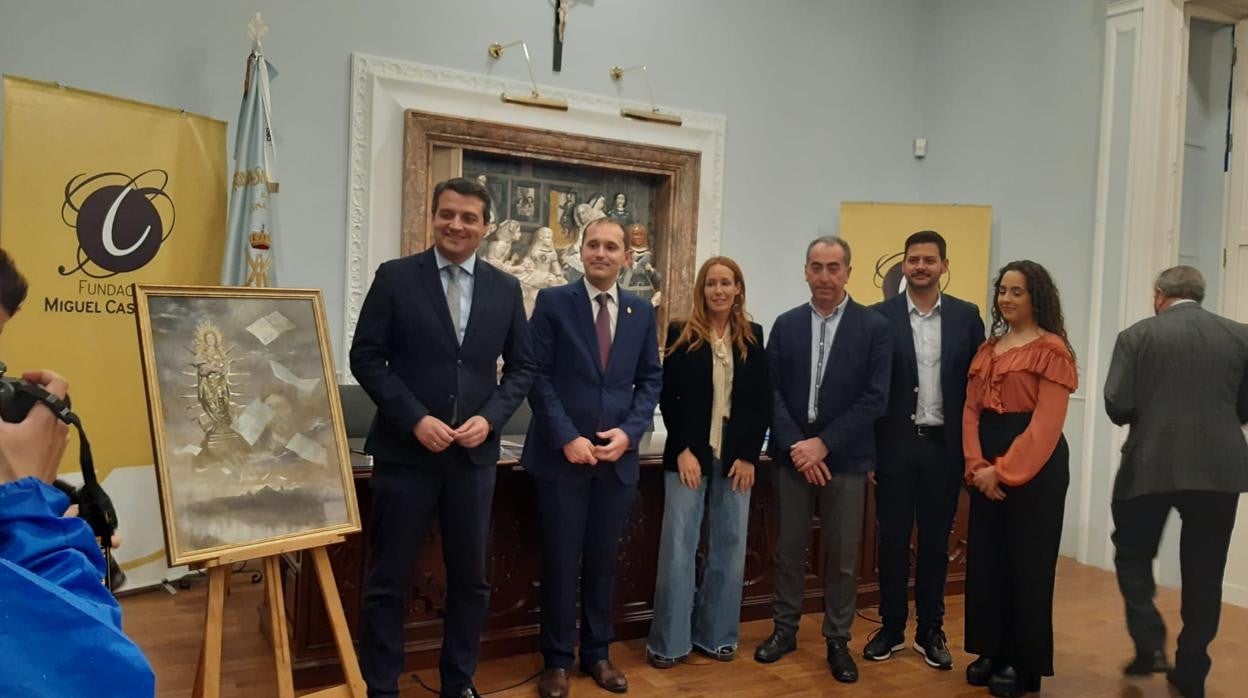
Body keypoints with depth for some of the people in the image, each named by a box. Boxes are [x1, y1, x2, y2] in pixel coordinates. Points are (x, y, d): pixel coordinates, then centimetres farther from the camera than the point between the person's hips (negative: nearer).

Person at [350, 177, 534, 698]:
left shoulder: (505, 289, 5)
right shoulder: (395, 277, -3)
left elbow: (522, 367, 8)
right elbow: (366, 358, -5)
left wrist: (490, 419, -8)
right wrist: (415, 419, -14)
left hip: (474, 453, 3)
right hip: (406, 449, -2)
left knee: (470, 578, 13)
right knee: (388, 579, 8)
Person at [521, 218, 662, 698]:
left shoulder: (642, 312, 8)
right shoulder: (553, 302, -3)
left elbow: (650, 380, 8)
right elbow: (538, 376, -7)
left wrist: (629, 432, -7)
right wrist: (567, 438, -14)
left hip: (617, 457, 3)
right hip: (561, 456, -3)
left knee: (603, 562, 12)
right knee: (561, 562, 5)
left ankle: (597, 654, 27)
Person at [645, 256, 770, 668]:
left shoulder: (753, 337, 6)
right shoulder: (681, 335, 0)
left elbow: (762, 401, 4)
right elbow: (668, 398, -3)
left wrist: (749, 455, -4)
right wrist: (683, 450, -11)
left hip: (736, 457, 3)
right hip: (688, 455, -2)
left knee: (729, 547, 7)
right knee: (678, 546, -1)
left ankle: (716, 634, 21)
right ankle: (669, 641, 9)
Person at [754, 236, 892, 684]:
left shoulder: (875, 328, -3)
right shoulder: (786, 325, 5)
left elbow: (875, 398, -9)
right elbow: (771, 391, 1)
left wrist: (824, 443, -14)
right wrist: (795, 445, -12)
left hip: (845, 457, -2)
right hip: (793, 454, 2)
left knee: (843, 555, 7)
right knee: (789, 549, 10)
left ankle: (837, 641, 22)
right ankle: (785, 629, 27)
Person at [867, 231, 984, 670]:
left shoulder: (966, 316, 3)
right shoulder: (880, 316, -1)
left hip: (945, 445, 1)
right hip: (895, 444, -1)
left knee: (936, 540, 11)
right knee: (893, 539, 8)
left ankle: (930, 630, 24)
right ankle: (891, 628, 21)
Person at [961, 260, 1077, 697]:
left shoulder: (1051, 349, -8)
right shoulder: (988, 349, 13)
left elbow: (1046, 423, -15)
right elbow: (971, 410, 7)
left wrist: (1004, 471, -18)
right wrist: (976, 465, -7)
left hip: (1033, 467, -6)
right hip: (986, 470, 6)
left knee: (1026, 563, 4)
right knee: (985, 559, 10)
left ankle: (1024, 662, 17)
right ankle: (992, 651, 24)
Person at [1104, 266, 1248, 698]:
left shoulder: (1137, 336, -4)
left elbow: (1117, 406, -10)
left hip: (1151, 465, -2)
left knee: (1133, 555, 17)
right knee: (1203, 572, 11)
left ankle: (1150, 644, 6)